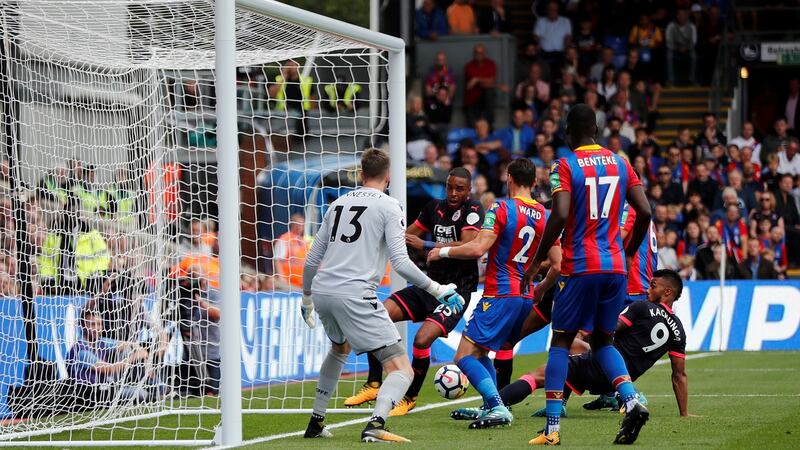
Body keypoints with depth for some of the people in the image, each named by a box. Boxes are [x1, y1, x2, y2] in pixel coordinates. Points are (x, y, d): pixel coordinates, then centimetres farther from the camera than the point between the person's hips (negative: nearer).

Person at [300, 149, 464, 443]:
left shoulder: (339, 204, 19)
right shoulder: (389, 206, 0)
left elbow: (312, 259, 22)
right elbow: (400, 261, -10)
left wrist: (306, 300, 35)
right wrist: (437, 290, -2)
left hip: (322, 291, 7)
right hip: (354, 294, -7)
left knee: (340, 348, 38)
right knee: (402, 370, -7)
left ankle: (315, 423, 41)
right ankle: (375, 426, -33)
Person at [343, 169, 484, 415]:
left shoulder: (473, 210, -11)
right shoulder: (435, 207, 8)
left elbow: (467, 246, -26)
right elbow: (410, 233, 23)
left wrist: (425, 245, -27)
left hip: (457, 291, -7)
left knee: (422, 339, -24)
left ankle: (410, 397, -1)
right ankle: (374, 384, 1)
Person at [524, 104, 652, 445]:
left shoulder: (565, 166, -6)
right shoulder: (620, 163, 9)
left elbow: (560, 215, -18)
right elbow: (644, 211, 5)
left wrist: (537, 260, -9)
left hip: (580, 267, -5)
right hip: (615, 267, 5)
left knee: (560, 342, 4)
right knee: (603, 341, 17)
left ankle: (552, 428, -1)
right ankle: (632, 402, -7)